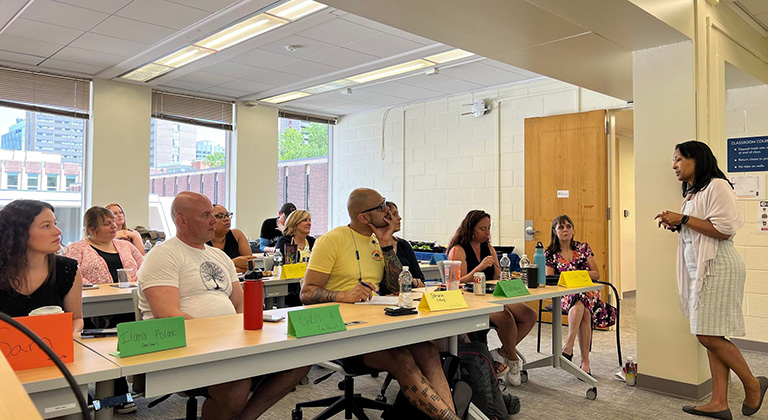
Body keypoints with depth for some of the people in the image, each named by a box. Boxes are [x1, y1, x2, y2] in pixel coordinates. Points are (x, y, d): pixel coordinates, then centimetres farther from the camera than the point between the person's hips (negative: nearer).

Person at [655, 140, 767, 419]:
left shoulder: (717, 186, -10)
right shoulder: (692, 193, 20)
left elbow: (724, 229, -19)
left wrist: (684, 219, -14)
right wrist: (677, 225, 9)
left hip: (718, 269, -10)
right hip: (700, 270, 10)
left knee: (709, 336, -8)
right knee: (712, 337, 7)